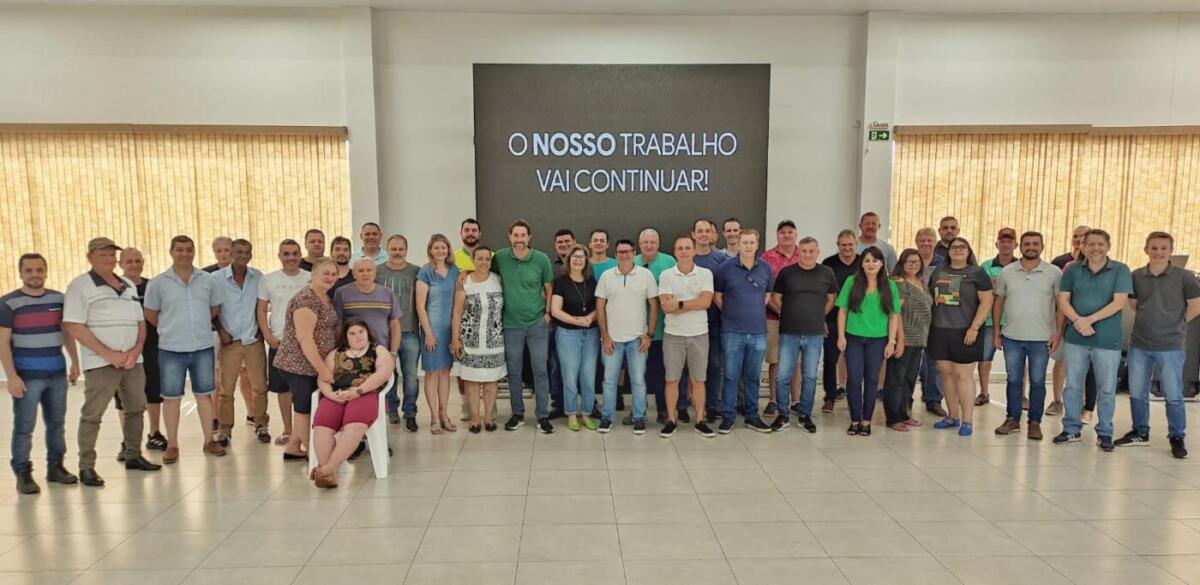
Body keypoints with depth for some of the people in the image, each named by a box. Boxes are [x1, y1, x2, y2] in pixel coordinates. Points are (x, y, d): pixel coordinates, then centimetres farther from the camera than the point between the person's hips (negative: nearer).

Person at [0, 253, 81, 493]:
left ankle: (55, 467, 22)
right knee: (24, 427, 0)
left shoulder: (59, 299, 8)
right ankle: (23, 474, 9)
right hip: (26, 376, -4)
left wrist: (75, 362, 12)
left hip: (57, 374, 4)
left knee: (57, 424, 11)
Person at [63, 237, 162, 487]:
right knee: (92, 415, -2)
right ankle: (86, 467, 6)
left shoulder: (128, 286, 14)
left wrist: (136, 350, -4)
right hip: (101, 362, -6)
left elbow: (141, 322, 14)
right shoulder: (80, 286, -4)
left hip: (132, 360, 6)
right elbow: (73, 327, -12)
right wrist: (109, 354, -15)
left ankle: (133, 456, 25)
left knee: (136, 408, 12)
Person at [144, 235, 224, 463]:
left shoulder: (208, 280, 3)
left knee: (204, 394, 9)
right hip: (171, 349, -2)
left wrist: (198, 326, 11)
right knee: (171, 397, 5)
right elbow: (150, 314, 6)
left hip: (203, 348, 2)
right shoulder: (158, 283, -3)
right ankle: (172, 445, 14)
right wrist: (171, 329, 10)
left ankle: (209, 440, 18)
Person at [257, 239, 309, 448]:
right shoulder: (268, 279, 2)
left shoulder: (311, 278, 0)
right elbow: (262, 310, 5)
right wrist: (268, 337, -5)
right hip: (279, 341, 1)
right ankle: (287, 430, 21)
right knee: (282, 387, 8)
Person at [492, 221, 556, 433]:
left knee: (540, 370, 2)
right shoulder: (500, 257, -4)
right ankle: (517, 414, 24)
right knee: (514, 371, 10)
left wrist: (548, 313, -2)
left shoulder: (541, 259, -6)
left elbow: (548, 288, 4)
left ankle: (543, 416, 13)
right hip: (511, 325, 1)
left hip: (537, 324, -1)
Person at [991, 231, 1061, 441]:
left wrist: (1058, 333, -7)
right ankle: (1012, 419, 20)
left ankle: (1035, 423, 16)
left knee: (1037, 382, 6)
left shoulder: (1054, 273, -1)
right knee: (1013, 380, 9)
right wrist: (996, 330, 6)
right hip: (1011, 337, 2)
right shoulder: (1007, 272, 4)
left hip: (1041, 338, -2)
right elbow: (998, 302, 10)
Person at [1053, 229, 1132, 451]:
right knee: (1072, 386, 8)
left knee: (1106, 389, 6)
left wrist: (1089, 320, -17)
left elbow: (1119, 302, -11)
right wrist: (1078, 321, -16)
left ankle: (1104, 433, 18)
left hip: (1108, 340, -2)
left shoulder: (1120, 270, -1)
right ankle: (1071, 429, 20)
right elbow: (1063, 300, 0)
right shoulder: (1073, 270, 6)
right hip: (1075, 338, 2)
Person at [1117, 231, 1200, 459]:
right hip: (1139, 345, 4)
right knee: (1137, 393, 12)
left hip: (1170, 347, -3)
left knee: (1173, 396, 3)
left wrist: (1176, 324, 3)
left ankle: (1177, 438, 18)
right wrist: (1149, 322, 8)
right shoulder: (1136, 276, 3)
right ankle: (1140, 432, 27)